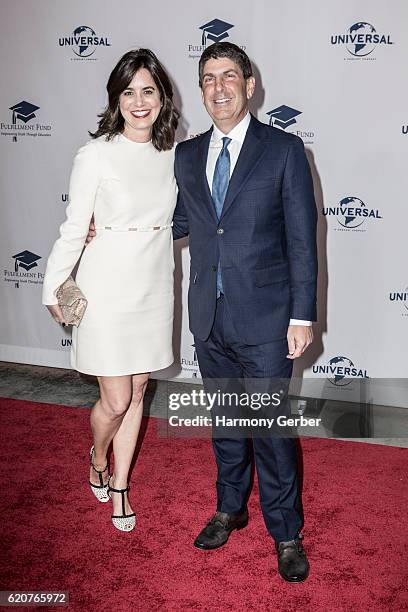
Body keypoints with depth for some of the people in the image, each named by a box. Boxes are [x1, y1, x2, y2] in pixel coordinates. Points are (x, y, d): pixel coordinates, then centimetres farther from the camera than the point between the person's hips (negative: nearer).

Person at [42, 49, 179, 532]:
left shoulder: (173, 153, 1)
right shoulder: (96, 155, -12)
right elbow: (73, 229, -6)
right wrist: (53, 289, 0)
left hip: (154, 287, 5)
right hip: (108, 288, -4)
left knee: (137, 392, 13)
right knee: (116, 400, 1)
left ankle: (119, 487, 32)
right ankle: (98, 461, 36)